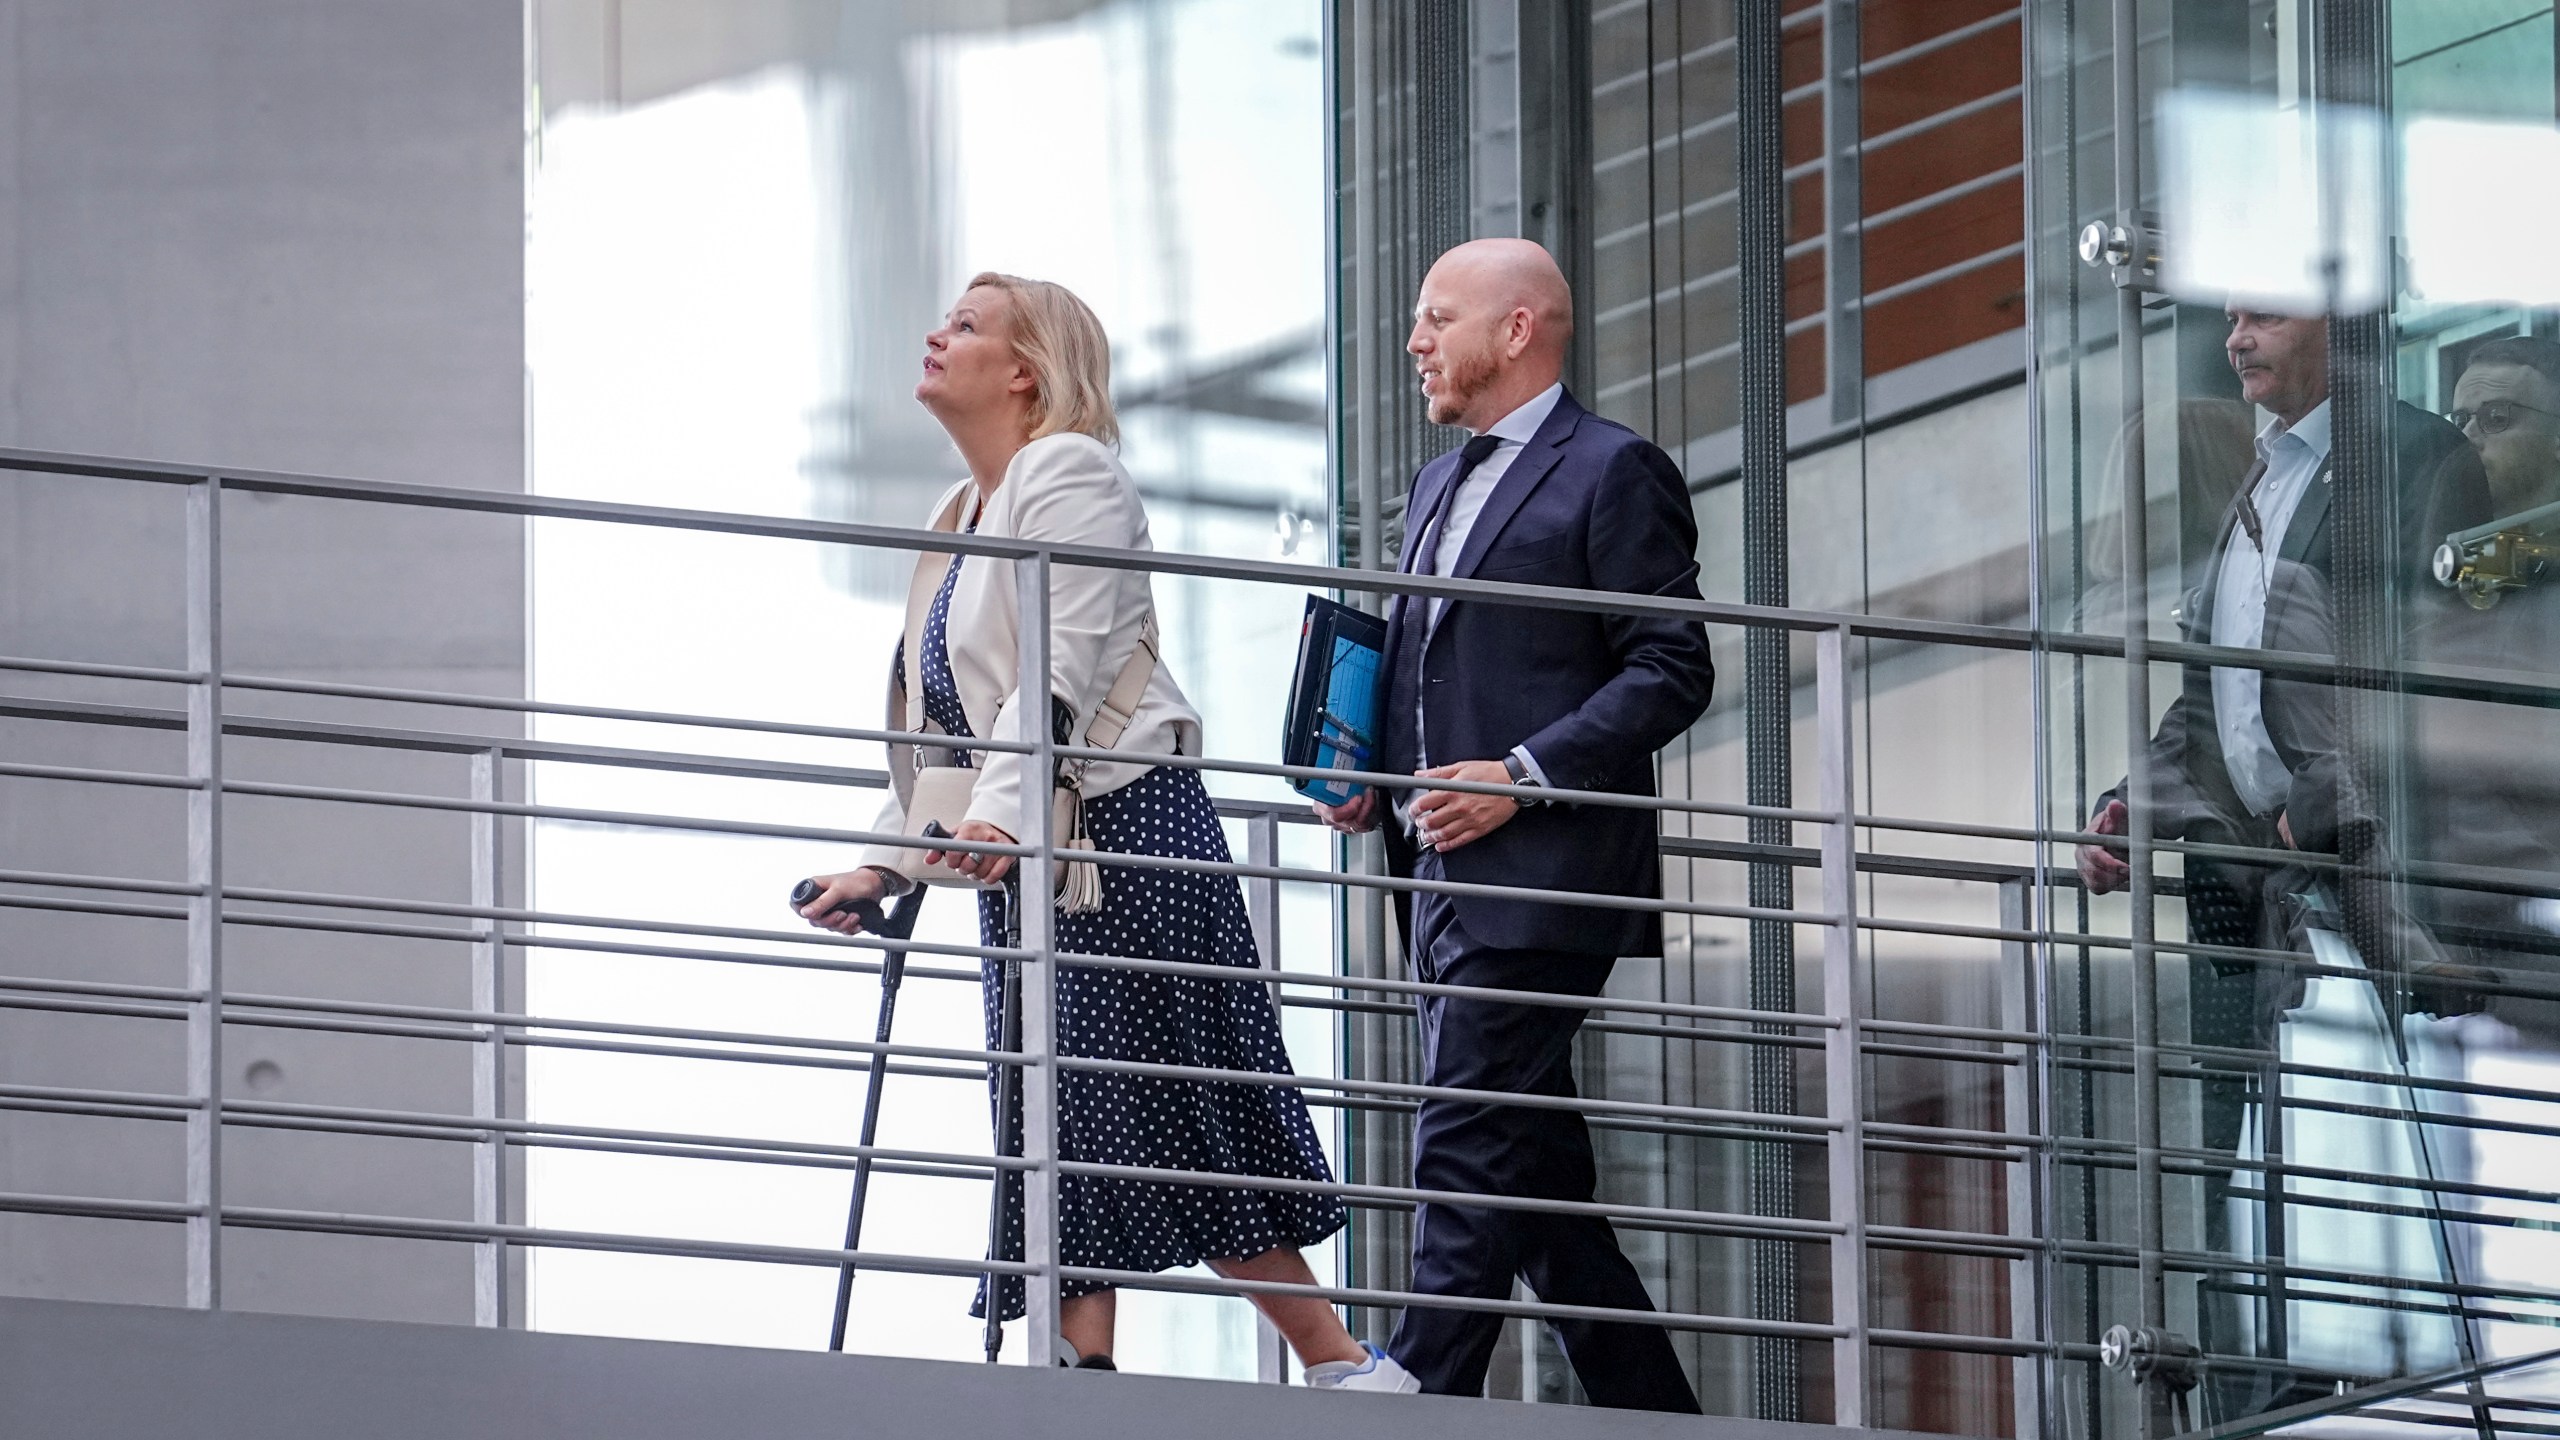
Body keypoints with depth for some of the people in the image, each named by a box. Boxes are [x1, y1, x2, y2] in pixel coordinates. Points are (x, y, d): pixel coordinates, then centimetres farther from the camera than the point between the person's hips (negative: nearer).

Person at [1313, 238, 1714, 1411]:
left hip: (1540, 880, -9)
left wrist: (1523, 775, -19)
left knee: (1466, 1157, -16)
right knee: (1540, 1175, 8)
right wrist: (1377, 776, 10)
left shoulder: (1614, 472, -4)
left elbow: (1671, 673, -10)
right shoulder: (1440, 488, 23)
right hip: (1452, 878, 9)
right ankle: (1651, 1416, 12)